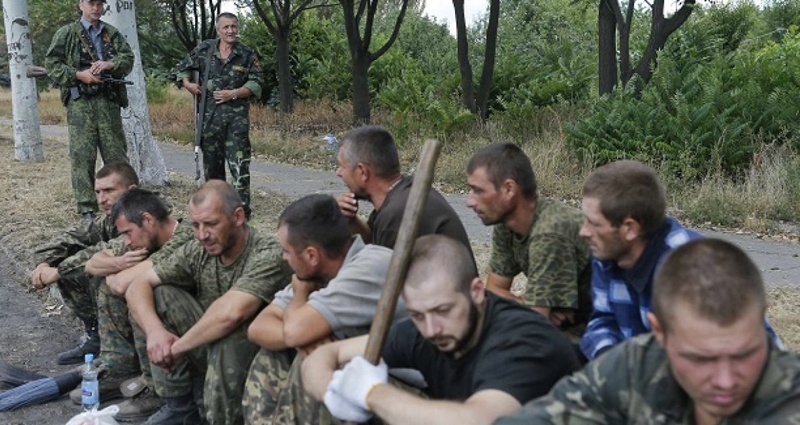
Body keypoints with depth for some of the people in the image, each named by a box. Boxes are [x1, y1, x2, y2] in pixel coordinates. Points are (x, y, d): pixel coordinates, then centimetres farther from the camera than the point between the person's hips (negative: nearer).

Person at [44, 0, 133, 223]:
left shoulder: (113, 34, 16)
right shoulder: (66, 33, 7)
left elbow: (128, 58, 7)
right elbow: (51, 63, 3)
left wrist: (110, 64, -12)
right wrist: (78, 75, -11)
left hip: (108, 101, 3)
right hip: (80, 102, -3)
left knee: (117, 153, 4)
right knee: (82, 156, -6)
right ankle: (87, 210, -3)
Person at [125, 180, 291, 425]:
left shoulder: (268, 255, -23)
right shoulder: (197, 251, -4)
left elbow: (230, 312, -37)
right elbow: (138, 287, -4)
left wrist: (178, 347, -24)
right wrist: (155, 331, -23)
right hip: (210, 348, 6)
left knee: (226, 335, -37)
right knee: (158, 295, -7)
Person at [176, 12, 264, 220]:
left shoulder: (247, 54, 2)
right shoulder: (204, 49, 7)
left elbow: (256, 84, -1)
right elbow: (184, 67, 20)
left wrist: (234, 94, -12)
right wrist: (188, 84, 3)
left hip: (237, 114, -3)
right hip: (210, 113, 3)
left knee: (239, 162, -8)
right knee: (211, 160, 10)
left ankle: (242, 209, -5)